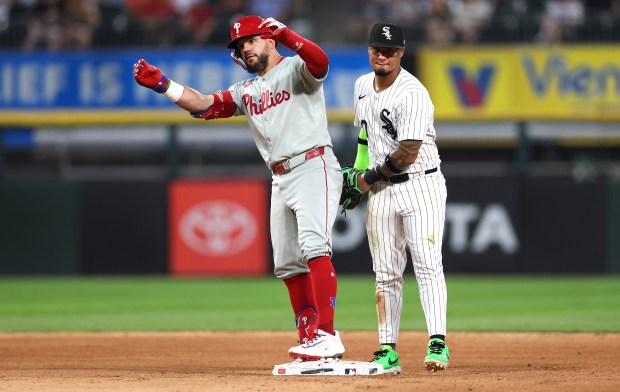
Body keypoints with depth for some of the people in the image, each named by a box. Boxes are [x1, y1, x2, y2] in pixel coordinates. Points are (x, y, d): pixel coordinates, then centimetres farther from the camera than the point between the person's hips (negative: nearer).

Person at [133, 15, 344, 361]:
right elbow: (204, 105, 16)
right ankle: (310, 342, 11)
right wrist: (160, 83, 6)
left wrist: (286, 35, -38)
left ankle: (327, 337, -32)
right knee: (288, 265, 7)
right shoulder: (247, 91, 23)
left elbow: (320, 61, -22)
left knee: (313, 246, -24)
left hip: (314, 167, -9)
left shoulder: (296, 69, 0)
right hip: (281, 181, 9)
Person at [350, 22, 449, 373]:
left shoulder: (413, 94, -18)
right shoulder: (362, 86, 8)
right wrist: (356, 171, 16)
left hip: (421, 186, -7)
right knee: (386, 273, 6)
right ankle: (388, 351, 9)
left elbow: (407, 153, -22)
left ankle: (438, 343, -24)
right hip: (381, 191, 7)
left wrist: (371, 177, -10)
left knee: (428, 264, -17)